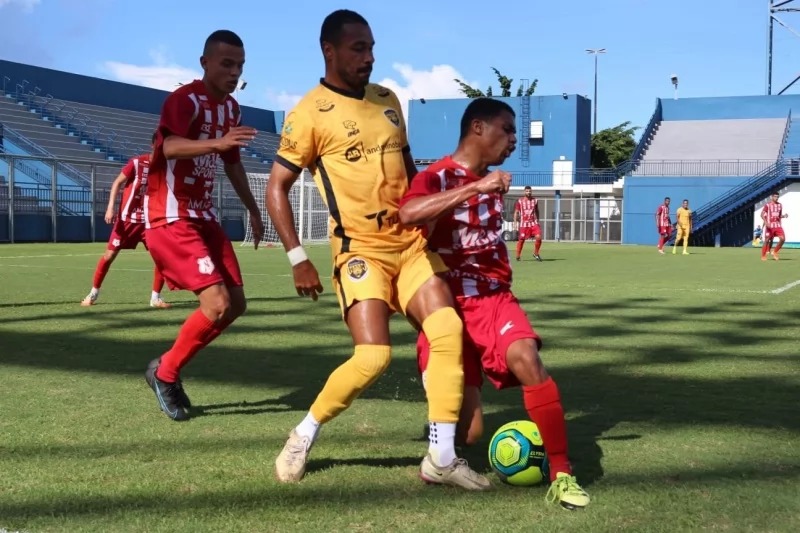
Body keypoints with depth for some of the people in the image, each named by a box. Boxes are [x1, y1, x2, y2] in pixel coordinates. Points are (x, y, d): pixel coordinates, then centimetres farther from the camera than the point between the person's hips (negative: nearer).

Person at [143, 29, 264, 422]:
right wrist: (217, 142, -52)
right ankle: (164, 374, 2)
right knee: (217, 301, -19)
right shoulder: (185, 99, -15)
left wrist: (253, 210, 30)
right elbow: (170, 147, -36)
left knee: (235, 304, 6)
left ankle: (169, 368, 20)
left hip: (203, 217, 9)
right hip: (170, 217, -9)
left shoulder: (231, 108, 12)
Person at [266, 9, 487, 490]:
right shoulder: (311, 114, -7)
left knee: (449, 331, -10)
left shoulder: (388, 100, 13)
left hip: (412, 243, 6)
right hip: (360, 249, -6)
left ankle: (442, 457, -2)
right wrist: (298, 259, -13)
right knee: (373, 356, -17)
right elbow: (277, 188, -6)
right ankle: (303, 437, 7)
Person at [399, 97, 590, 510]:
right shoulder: (436, 177, -9)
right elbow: (407, 214, -32)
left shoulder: (491, 182, 13)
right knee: (468, 433, -10)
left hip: (494, 298, 5)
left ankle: (561, 475, -21)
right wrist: (476, 188, -33)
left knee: (526, 358, -30)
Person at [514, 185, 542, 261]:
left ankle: (536, 254, 4)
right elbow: (516, 212, 3)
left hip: (534, 223, 2)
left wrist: (538, 220, 19)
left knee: (538, 237, -15)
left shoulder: (535, 200, 7)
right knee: (521, 240, 2)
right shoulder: (520, 201, 0)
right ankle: (518, 256, 19)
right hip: (524, 223, -2)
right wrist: (515, 222, -4)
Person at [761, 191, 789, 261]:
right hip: (770, 226, -4)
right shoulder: (767, 205, -4)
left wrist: (784, 216, -1)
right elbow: (762, 214, -9)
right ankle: (763, 256, 11)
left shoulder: (779, 205, 12)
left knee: (782, 239, -11)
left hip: (778, 225, 4)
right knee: (767, 240, -1)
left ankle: (774, 252, 6)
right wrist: (766, 222, -22)